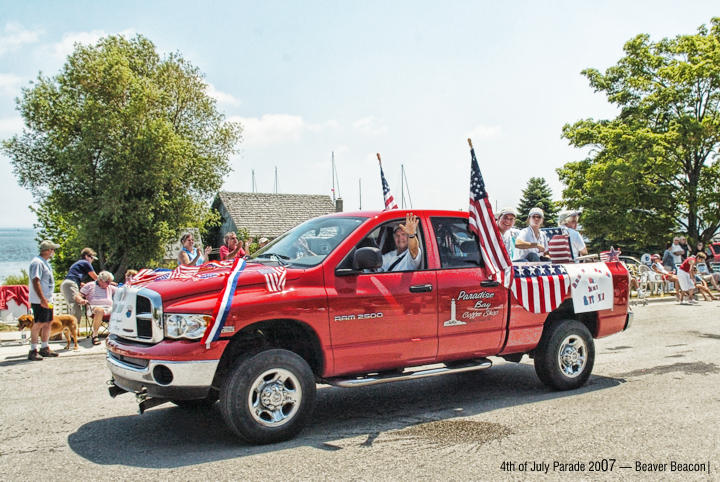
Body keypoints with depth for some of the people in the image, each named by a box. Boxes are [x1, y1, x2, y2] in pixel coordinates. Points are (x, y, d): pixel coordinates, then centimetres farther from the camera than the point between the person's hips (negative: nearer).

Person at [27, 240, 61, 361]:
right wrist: (42, 299, -27)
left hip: (47, 300, 10)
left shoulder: (45, 262, 17)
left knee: (47, 323, 12)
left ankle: (45, 348, 20)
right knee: (39, 324, -8)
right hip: (39, 301, -10)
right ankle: (33, 351, -2)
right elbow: (36, 282, -22)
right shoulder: (37, 262, -15)